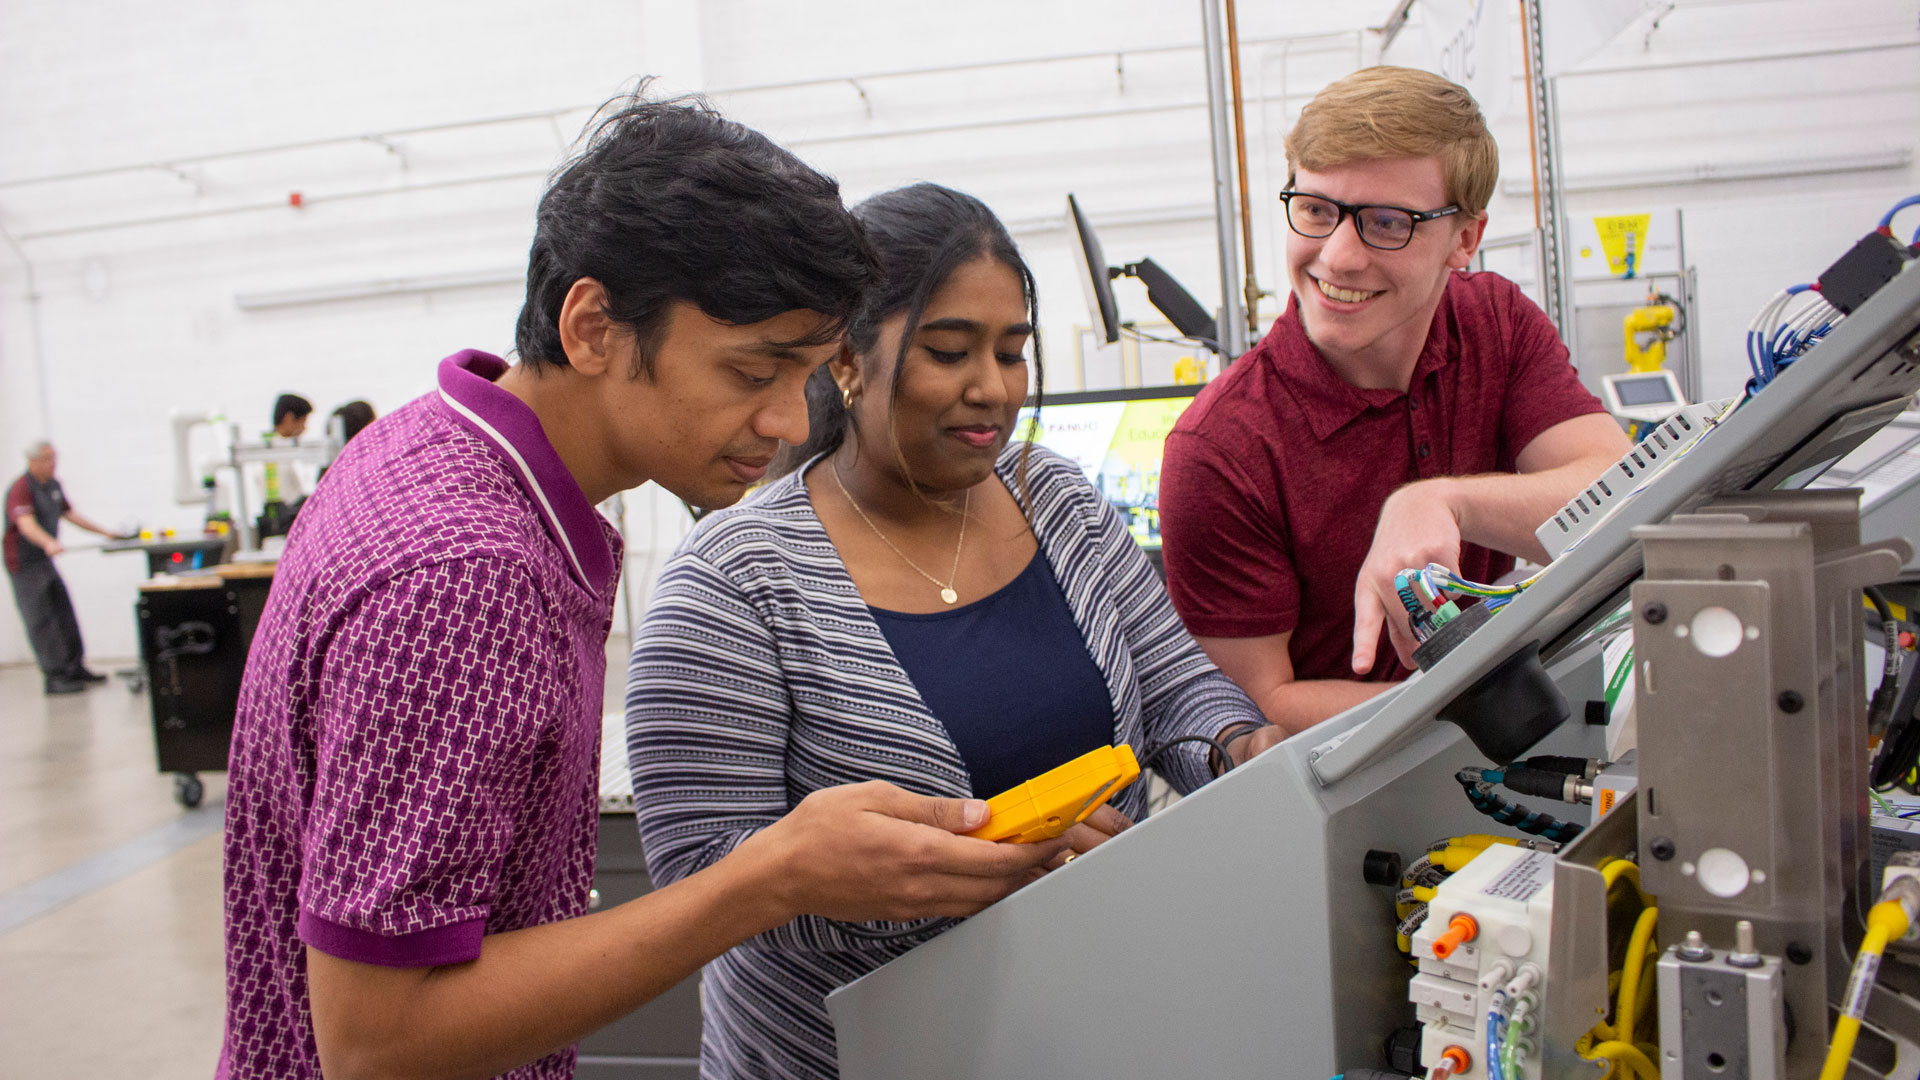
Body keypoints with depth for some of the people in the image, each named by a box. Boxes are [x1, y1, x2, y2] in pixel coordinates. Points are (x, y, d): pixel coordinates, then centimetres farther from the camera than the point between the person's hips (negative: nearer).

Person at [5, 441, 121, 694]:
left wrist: (104, 532, 17)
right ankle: (54, 678, -6)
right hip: (24, 564, -8)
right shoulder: (21, 489, -20)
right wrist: (48, 543, -53)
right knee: (41, 621, -7)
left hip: (45, 560, 9)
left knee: (65, 614, 11)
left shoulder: (53, 485, 7)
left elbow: (70, 513, 19)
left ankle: (75, 668, 20)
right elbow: (26, 524, -35)